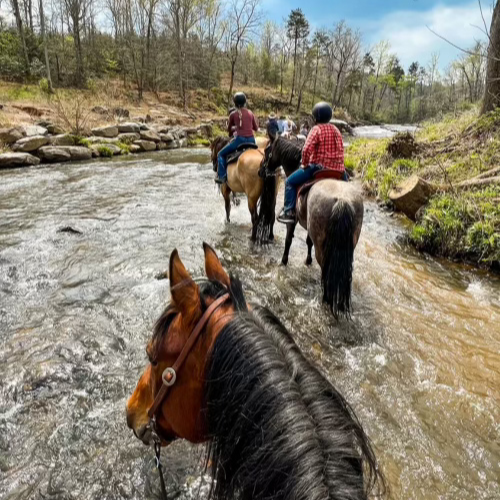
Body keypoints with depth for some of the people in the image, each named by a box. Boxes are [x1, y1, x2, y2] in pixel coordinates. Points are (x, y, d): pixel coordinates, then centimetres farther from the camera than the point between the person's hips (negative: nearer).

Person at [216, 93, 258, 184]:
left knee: (221, 154, 12)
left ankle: (222, 176, 1)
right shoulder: (250, 113, 9)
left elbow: (229, 129, 14)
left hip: (240, 139, -4)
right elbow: (256, 128, 16)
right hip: (251, 140, 4)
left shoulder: (233, 114, 1)